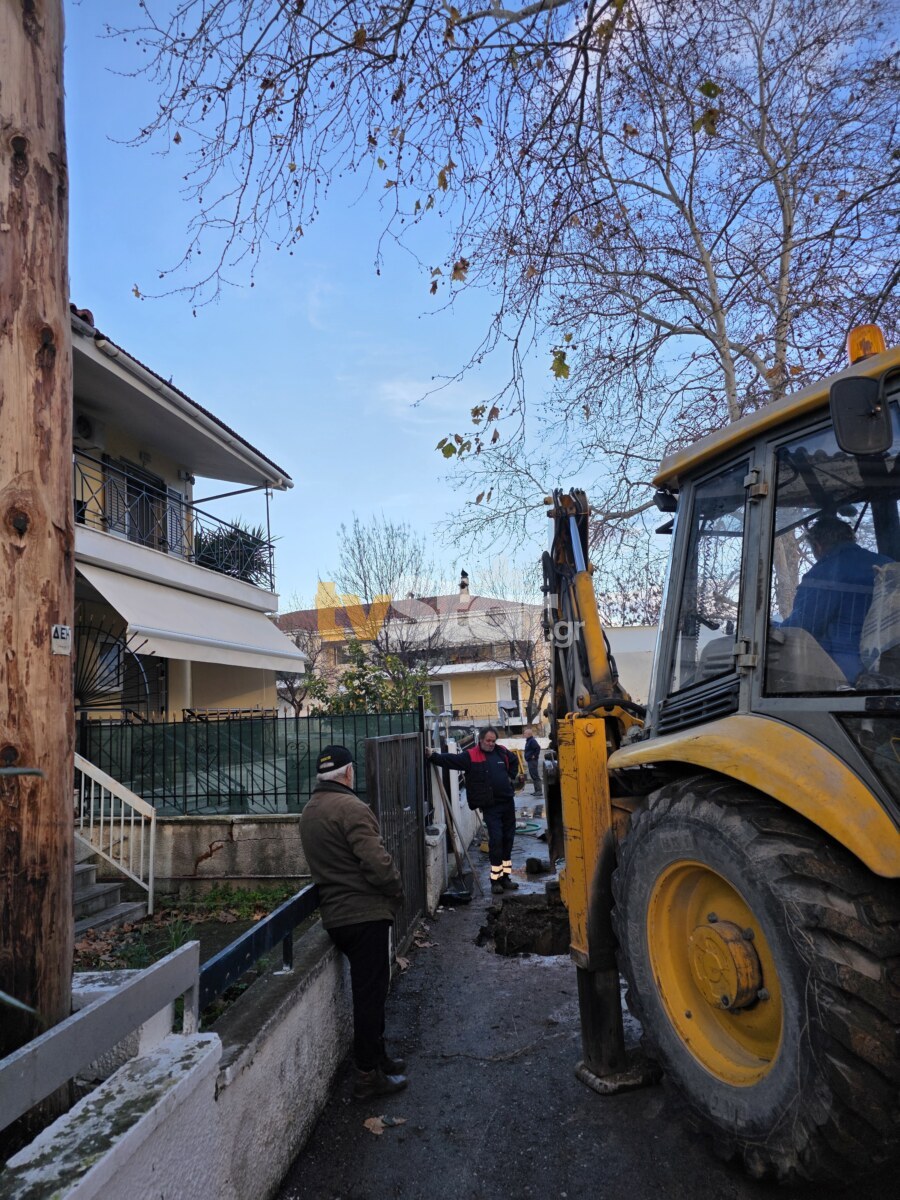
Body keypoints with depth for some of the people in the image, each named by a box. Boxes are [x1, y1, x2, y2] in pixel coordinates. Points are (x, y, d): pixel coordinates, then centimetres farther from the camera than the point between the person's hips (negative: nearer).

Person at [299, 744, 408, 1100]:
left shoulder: (309, 812, 12)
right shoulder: (351, 807, -19)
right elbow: (376, 860, -24)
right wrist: (397, 890, -7)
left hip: (335, 914, 9)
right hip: (365, 913, -9)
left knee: (366, 989, 20)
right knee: (371, 990, 1)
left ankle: (376, 1056, 32)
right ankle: (368, 1074, 9)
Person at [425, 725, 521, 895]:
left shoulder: (502, 752, 6)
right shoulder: (471, 756, -8)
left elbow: (514, 761, 26)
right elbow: (452, 760, -18)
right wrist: (433, 756, -31)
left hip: (507, 802, 5)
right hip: (490, 806, -5)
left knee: (508, 838, 11)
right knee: (496, 839, -11)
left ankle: (505, 877, 23)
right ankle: (496, 880, -1)